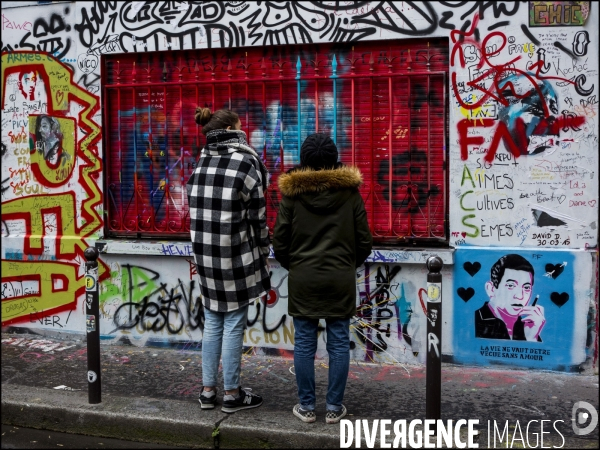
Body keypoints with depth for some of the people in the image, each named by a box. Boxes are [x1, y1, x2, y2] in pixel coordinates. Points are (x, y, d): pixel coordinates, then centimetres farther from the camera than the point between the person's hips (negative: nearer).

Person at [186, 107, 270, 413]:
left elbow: (196, 208, 8)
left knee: (212, 322, 15)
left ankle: (208, 390, 22)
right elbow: (257, 214, -8)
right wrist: (263, 254, 3)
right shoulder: (247, 160, -8)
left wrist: (203, 253, 14)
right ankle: (232, 394, 13)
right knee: (234, 324, 4)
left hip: (204, 251, 6)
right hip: (236, 255, -5)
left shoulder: (201, 162, 8)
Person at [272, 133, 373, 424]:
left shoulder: (291, 192, -3)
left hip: (303, 279, 0)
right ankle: (334, 407, 13)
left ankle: (306, 407, 14)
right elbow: (364, 242, 2)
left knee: (304, 343, 7)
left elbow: (280, 243, 0)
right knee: (339, 343, 7)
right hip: (341, 279, 1)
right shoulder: (350, 191, -1)